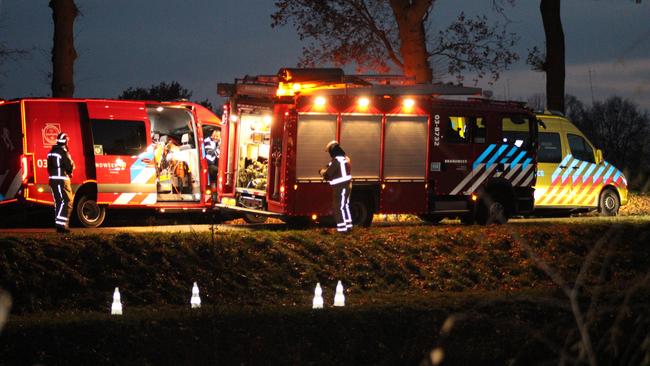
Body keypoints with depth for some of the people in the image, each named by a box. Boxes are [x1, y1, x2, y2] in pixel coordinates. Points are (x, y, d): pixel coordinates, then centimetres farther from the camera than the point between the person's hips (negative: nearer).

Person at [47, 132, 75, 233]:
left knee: (59, 202, 13)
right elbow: (70, 166, -13)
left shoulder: (52, 152, 15)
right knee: (66, 202, -9)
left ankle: (59, 224, 15)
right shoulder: (63, 152, -13)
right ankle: (61, 224, -19)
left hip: (53, 179, 9)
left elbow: (49, 167, 21)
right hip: (61, 180, -9)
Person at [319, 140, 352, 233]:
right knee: (345, 206, 17)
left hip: (340, 188, -9)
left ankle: (342, 228, -5)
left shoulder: (336, 161, -19)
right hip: (346, 186, 9)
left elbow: (328, 174, -16)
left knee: (339, 208, -4)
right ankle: (348, 226, 23)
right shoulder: (345, 159, 12)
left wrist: (322, 172, 6)